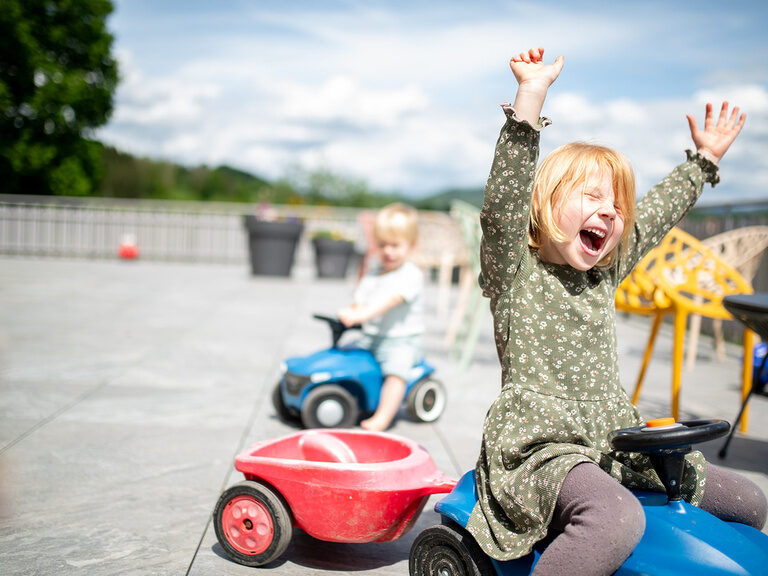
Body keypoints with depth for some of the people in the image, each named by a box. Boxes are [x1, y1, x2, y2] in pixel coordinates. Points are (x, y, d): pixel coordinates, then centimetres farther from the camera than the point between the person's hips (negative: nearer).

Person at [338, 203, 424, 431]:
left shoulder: (410, 275, -11)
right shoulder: (372, 274, 13)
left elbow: (390, 301, -26)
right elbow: (358, 302, 8)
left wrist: (361, 316, -39)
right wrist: (347, 314, -16)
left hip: (401, 341, -7)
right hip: (371, 338, 7)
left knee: (396, 368, -29)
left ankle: (382, 417, -30)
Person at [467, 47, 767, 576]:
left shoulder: (604, 274, 14)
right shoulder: (515, 269, -6)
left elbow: (656, 214, 27)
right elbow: (503, 202, -23)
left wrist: (705, 159, 34)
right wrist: (530, 97, -30)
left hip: (618, 445, 8)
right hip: (541, 446, -8)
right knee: (618, 520, -39)